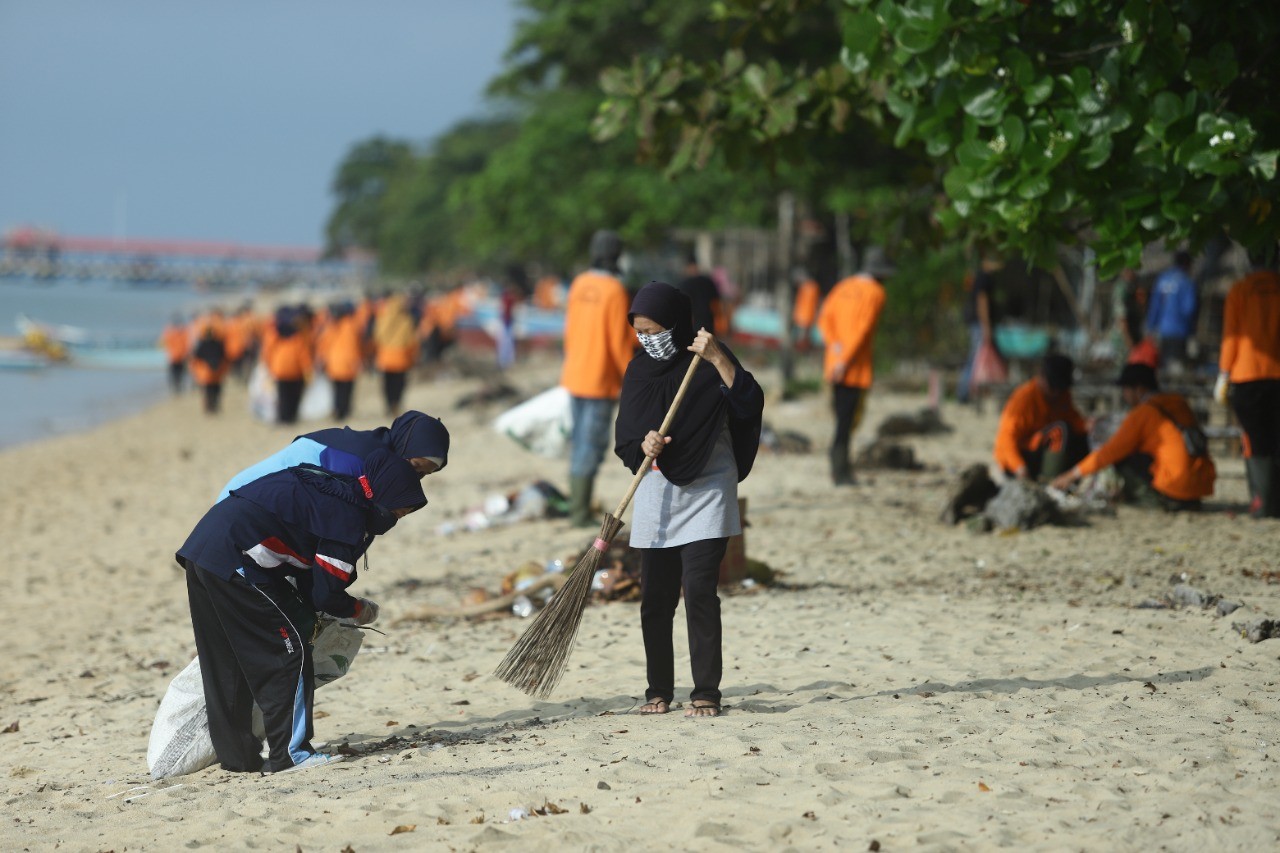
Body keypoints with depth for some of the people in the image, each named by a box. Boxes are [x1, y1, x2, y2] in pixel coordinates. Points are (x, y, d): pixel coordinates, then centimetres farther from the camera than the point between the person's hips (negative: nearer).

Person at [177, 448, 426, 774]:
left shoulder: (338, 491, 17)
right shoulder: (349, 518, -11)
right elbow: (326, 596, -6)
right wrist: (360, 610, 11)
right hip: (233, 560, -10)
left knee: (225, 664, 16)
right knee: (289, 649, -2)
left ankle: (237, 756, 23)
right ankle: (291, 752, -1)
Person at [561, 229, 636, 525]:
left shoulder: (579, 284, 5)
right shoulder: (614, 290, -15)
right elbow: (619, 342, -14)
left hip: (574, 376, 7)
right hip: (600, 380, -7)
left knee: (579, 443, 14)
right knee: (592, 446, -4)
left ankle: (577, 508, 19)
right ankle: (580, 514, -5)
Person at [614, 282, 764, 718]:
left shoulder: (708, 364, -4)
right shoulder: (639, 370, 9)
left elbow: (749, 404, -19)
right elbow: (624, 437, 7)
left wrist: (718, 359, -28)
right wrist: (642, 445, -15)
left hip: (705, 493, -4)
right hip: (657, 497, 5)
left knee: (699, 589, -13)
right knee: (654, 598, 4)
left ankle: (706, 694, -8)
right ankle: (659, 691, 16)